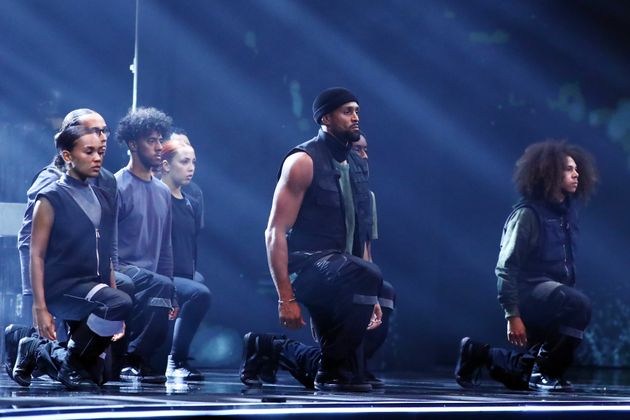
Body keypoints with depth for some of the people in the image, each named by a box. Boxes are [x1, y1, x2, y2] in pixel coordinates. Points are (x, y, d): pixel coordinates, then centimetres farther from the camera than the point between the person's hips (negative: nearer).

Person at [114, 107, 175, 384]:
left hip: (148, 276, 8)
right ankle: (133, 359, -21)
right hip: (122, 272, -8)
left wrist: (170, 297, 14)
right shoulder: (117, 186, -7)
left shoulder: (163, 192, 16)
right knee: (159, 285, -33)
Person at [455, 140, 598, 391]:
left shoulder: (567, 212, 10)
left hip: (554, 292, 8)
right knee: (578, 304, -36)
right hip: (528, 291, -8)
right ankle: (547, 372, -21)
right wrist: (512, 315, -21)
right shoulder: (528, 213, -12)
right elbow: (506, 267, -15)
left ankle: (479, 354, 33)